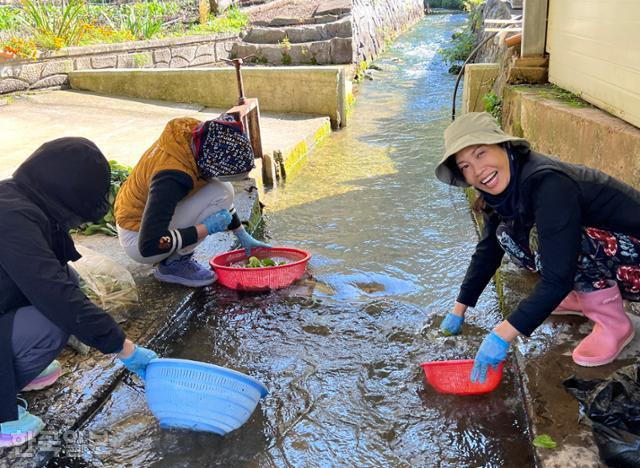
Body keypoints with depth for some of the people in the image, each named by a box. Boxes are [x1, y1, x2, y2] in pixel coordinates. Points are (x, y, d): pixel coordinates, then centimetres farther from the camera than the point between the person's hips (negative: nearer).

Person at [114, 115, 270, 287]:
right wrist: (206, 228, -27)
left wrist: (243, 235, 9)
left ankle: (178, 256, 6)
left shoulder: (195, 138, -11)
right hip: (137, 239, -8)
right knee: (221, 193, -22)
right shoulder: (171, 177, -35)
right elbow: (149, 246, -34)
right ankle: (172, 264, -8)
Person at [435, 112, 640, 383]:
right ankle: (583, 299, 13)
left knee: (544, 236, -30)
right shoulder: (503, 189, -5)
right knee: (508, 234, -3)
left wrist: (503, 334, -32)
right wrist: (459, 309, 8)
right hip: (592, 256, 8)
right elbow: (487, 251, 6)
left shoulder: (547, 183, -31)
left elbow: (558, 278, -33)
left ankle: (614, 324, -10)